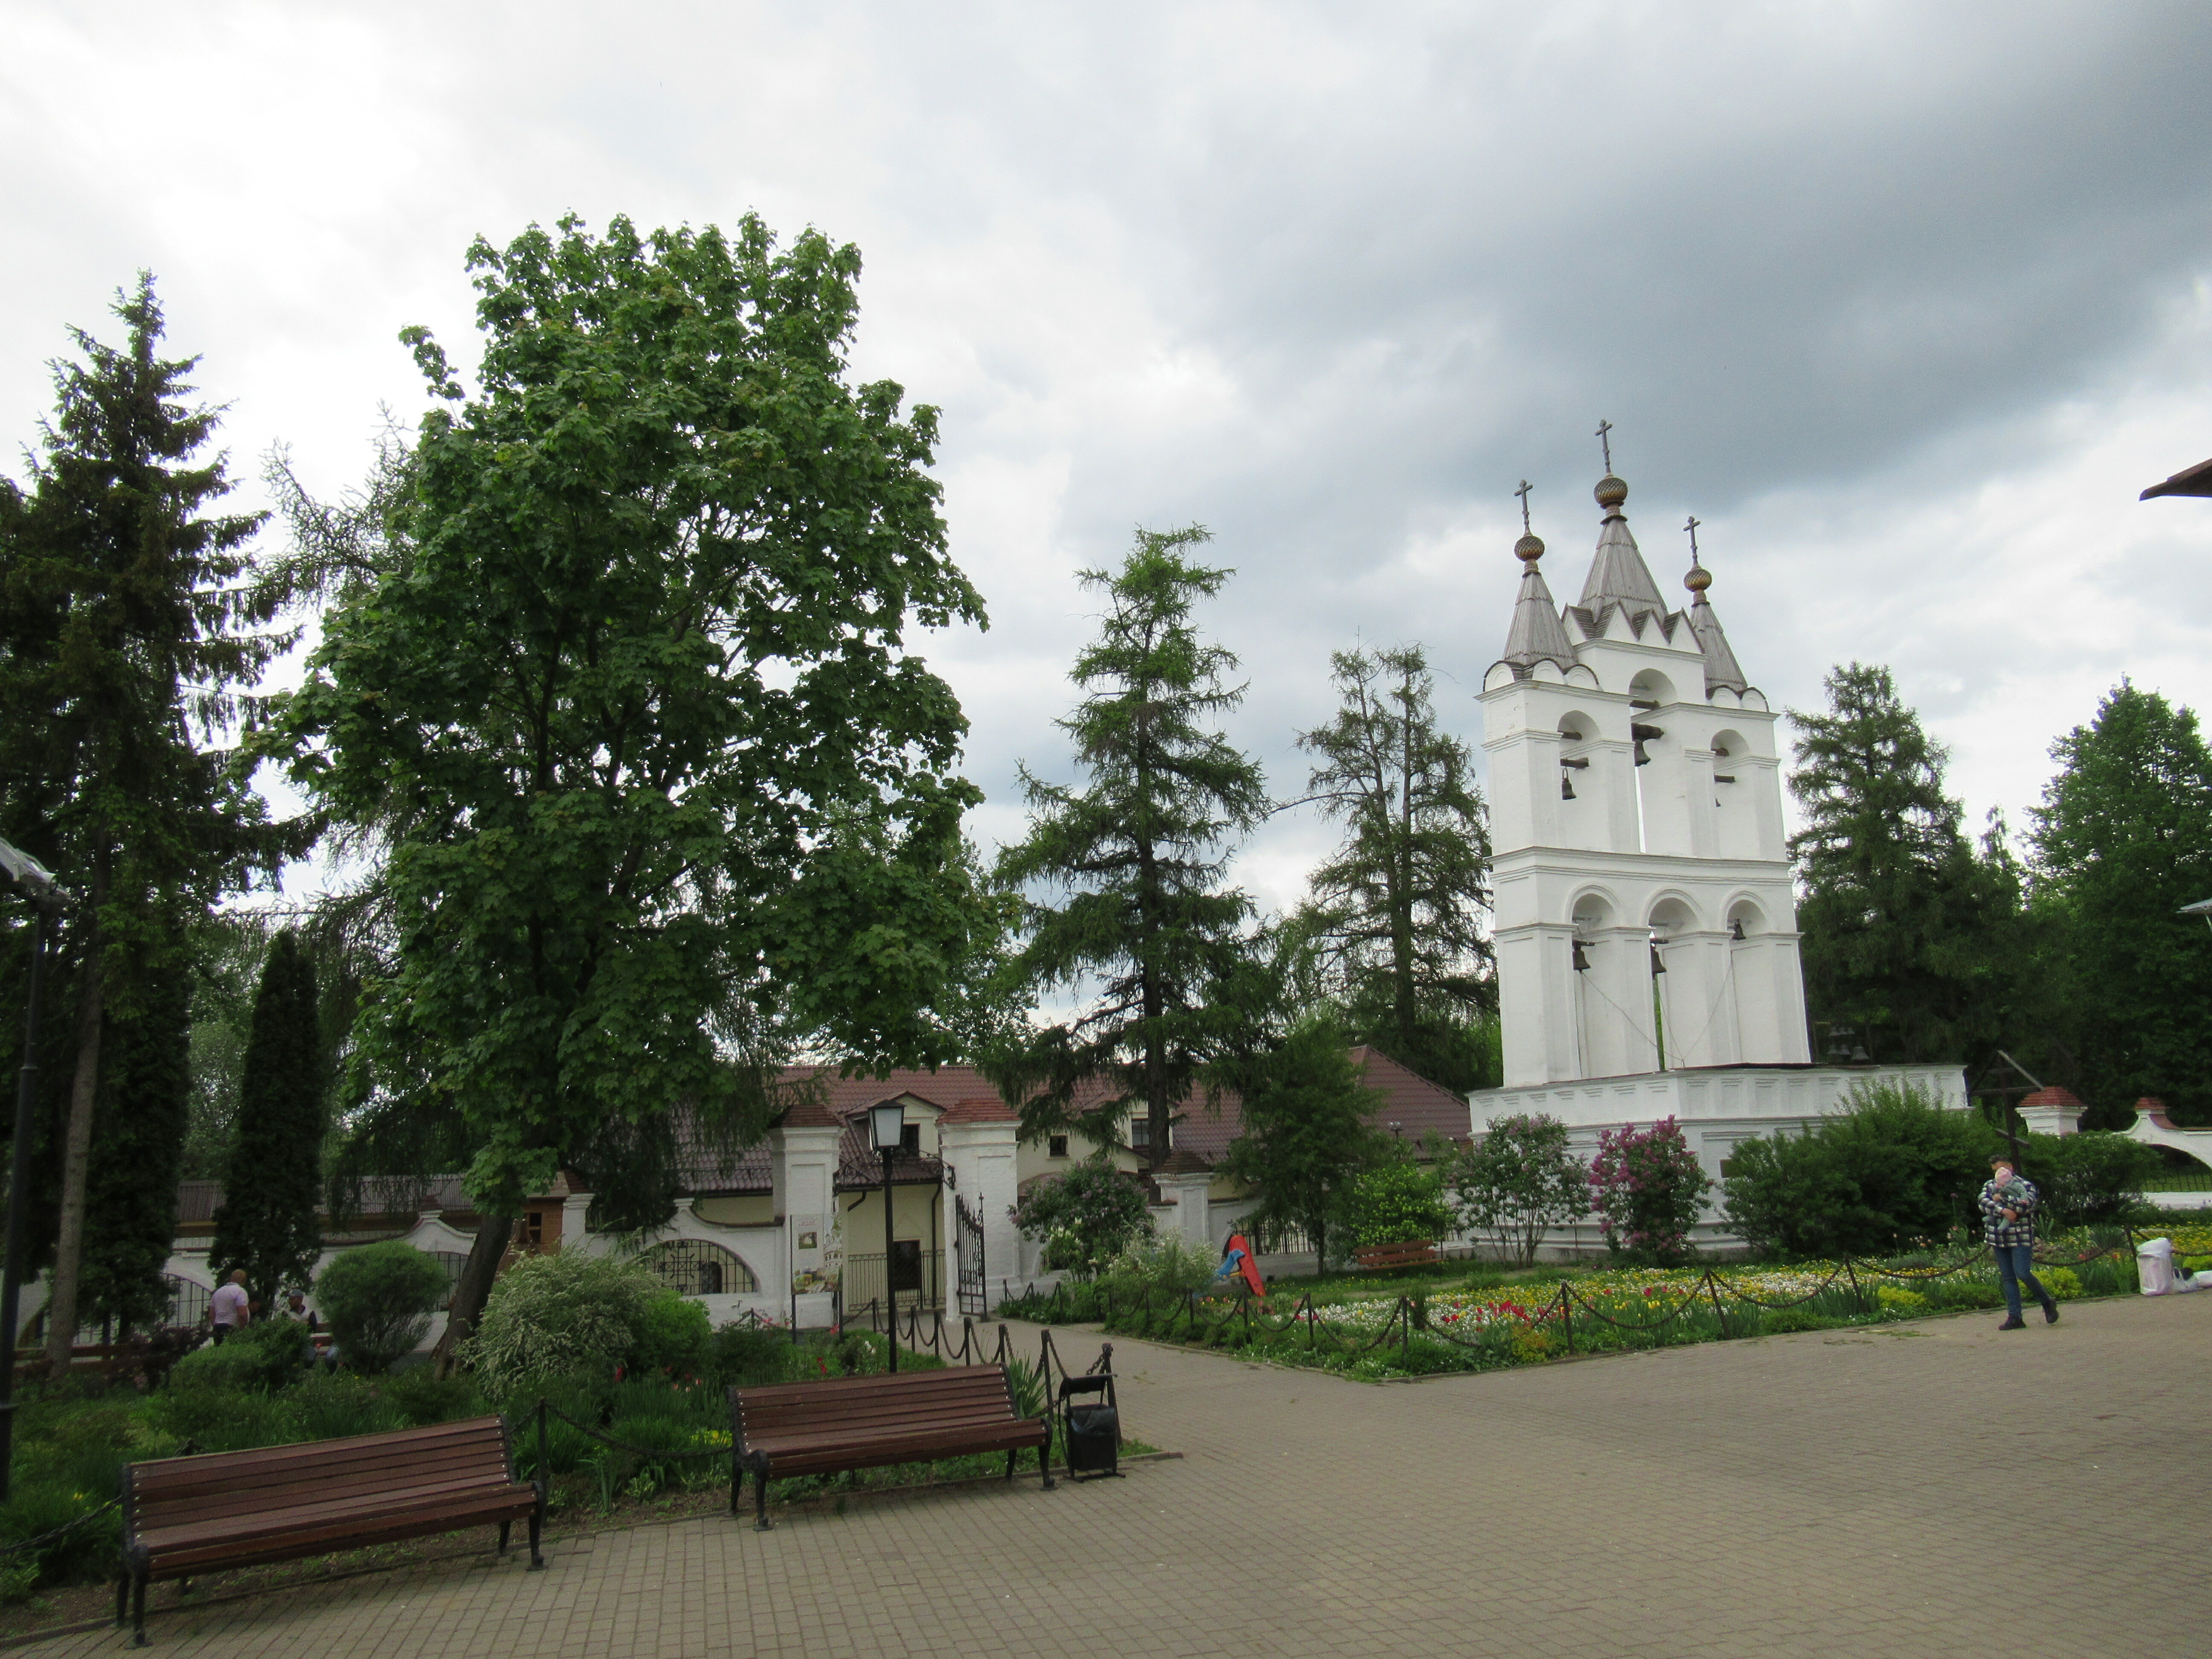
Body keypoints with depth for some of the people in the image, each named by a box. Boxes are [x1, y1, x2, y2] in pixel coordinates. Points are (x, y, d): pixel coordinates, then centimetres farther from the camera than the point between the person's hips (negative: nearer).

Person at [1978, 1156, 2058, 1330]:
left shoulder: (2026, 1185, 1)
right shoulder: (1989, 1186, 12)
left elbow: (2027, 1205, -16)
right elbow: (1984, 1204, -5)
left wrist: (2002, 1199, -13)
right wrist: (2004, 1210, -20)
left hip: (2021, 1237, -4)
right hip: (1999, 1239, 4)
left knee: (2023, 1274, -13)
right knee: (2008, 1278, 4)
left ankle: (2048, 1303, 13)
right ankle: (2015, 1318, 6)